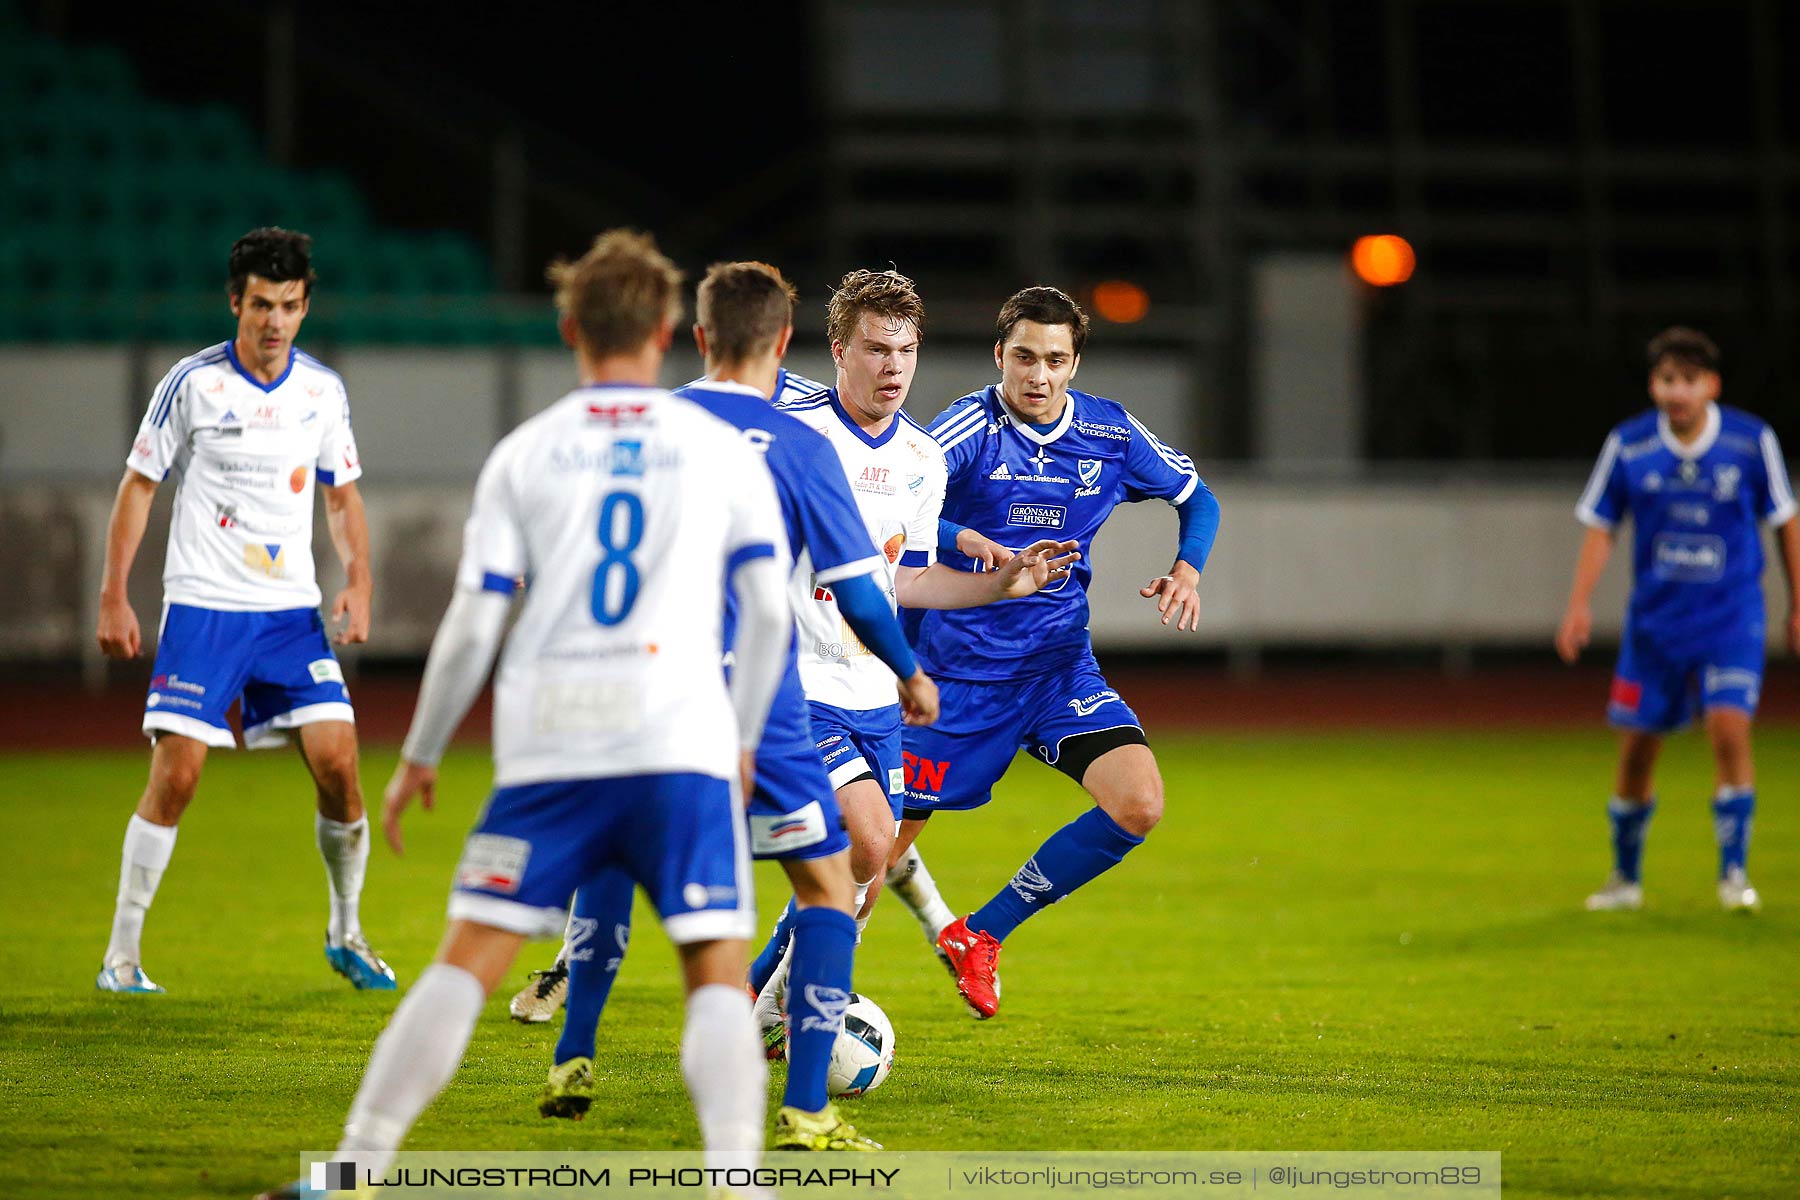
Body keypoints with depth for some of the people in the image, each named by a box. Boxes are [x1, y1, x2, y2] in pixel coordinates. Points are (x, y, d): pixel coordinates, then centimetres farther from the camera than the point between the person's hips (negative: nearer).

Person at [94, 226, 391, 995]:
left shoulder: (324, 390, 5)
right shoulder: (193, 383, -5)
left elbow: (343, 495, 16)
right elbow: (139, 485, 1)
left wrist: (358, 581, 0)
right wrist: (114, 595, -4)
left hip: (292, 612, 3)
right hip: (201, 607, -3)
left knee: (337, 763, -7)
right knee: (176, 774, -10)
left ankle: (346, 933, 13)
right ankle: (122, 953, 1)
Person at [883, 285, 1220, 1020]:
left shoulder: (1111, 432, 0)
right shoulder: (973, 426, -14)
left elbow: (1196, 498, 15)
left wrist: (1187, 569, -4)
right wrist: (969, 541, -41)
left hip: (1060, 666, 4)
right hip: (959, 671, -4)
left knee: (1138, 805, -16)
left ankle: (981, 935, 1)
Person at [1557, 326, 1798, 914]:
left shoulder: (1752, 441, -7)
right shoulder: (1628, 446, -5)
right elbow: (1601, 527, 4)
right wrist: (1580, 602, -6)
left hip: (1731, 616, -2)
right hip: (1655, 617, 2)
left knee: (1729, 727, -20)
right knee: (1636, 748, 5)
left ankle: (1734, 873, -9)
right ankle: (1625, 877, 24)